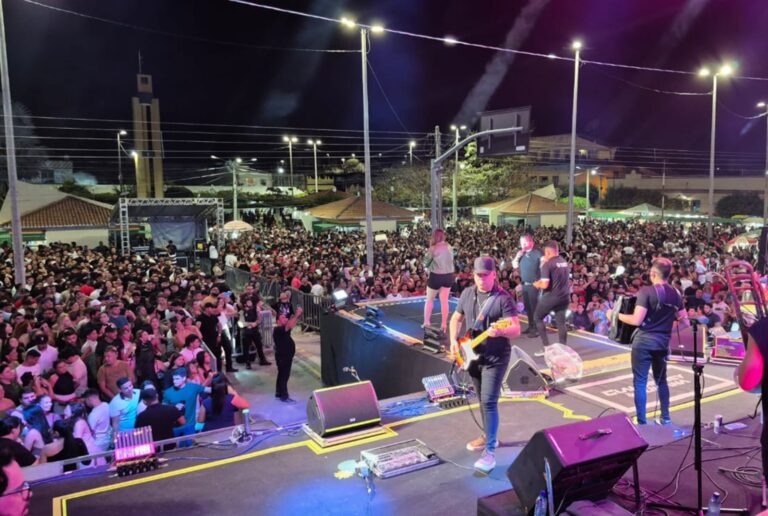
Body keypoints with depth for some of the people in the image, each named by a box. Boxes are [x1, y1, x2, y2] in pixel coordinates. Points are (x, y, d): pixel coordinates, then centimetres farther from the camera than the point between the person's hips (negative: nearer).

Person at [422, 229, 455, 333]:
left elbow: (426, 263, -6)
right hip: (448, 275, 4)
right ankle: (444, 324, 13)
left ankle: (426, 322, 13)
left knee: (429, 300, 12)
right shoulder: (449, 247, 0)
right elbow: (451, 260, 9)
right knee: (444, 301, 11)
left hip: (436, 276, -4)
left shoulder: (433, 248, -13)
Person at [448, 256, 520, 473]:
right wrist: (454, 341, 0)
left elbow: (516, 329, -18)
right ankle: (488, 435, 37)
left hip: (495, 358, -6)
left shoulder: (504, 298, -15)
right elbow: (456, 318, 15)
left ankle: (490, 452, -6)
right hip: (473, 355, 6)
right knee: (482, 400, 18)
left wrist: (500, 332, -39)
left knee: (489, 402, -11)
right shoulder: (467, 294, 3)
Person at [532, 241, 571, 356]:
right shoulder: (565, 262, 9)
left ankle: (546, 347, 5)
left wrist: (538, 284, 0)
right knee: (561, 322, 12)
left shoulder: (547, 264, -14)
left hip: (551, 297, -7)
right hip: (564, 296, 7)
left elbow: (545, 285, -20)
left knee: (537, 318, 10)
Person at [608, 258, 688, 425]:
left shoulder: (647, 291, -13)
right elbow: (685, 322, 8)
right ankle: (665, 417, 29)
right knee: (661, 380, 21)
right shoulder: (675, 294, 6)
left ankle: (641, 421, 5)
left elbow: (636, 320, -19)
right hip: (662, 342, 6)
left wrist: (616, 315, -6)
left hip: (644, 341, -6)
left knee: (640, 381, 2)